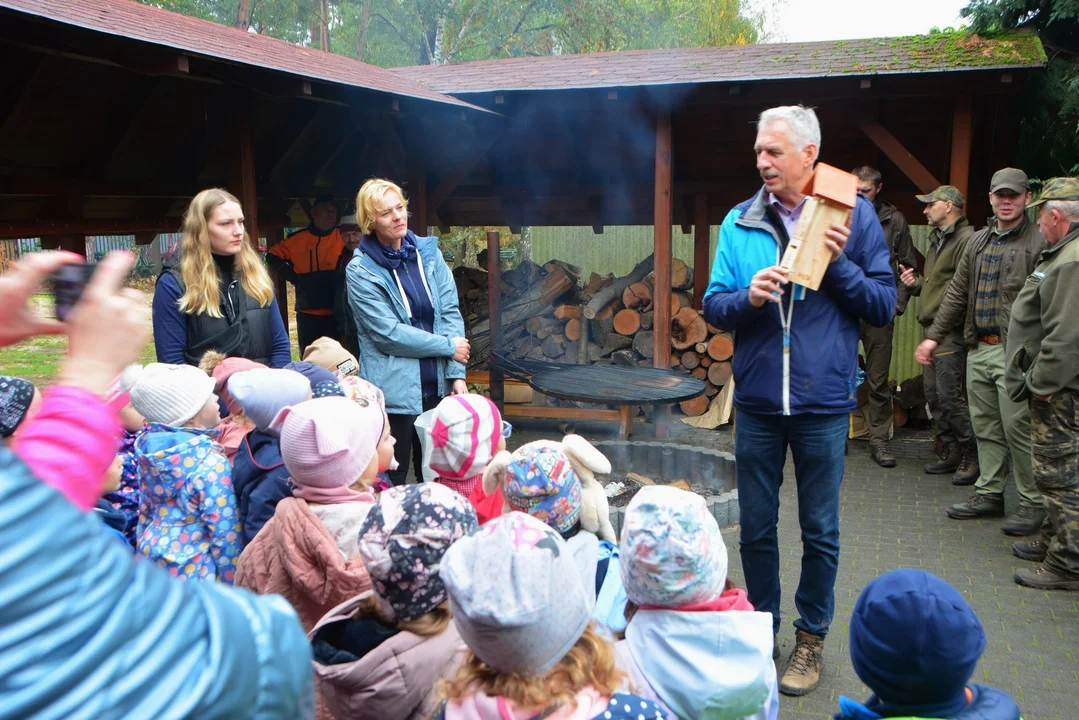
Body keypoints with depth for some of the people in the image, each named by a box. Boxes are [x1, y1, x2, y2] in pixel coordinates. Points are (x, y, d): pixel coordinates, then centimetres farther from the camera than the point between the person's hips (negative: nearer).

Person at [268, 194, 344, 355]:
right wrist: (291, 275, 1)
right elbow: (273, 256, 13)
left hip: (336, 312, -1)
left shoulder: (343, 236, 0)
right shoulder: (298, 239, 5)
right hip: (307, 313, 2)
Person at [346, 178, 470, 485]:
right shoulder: (361, 270, -8)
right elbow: (389, 333, -14)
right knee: (393, 476, 7)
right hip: (394, 388, -4)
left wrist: (456, 373, -8)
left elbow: (450, 312, 0)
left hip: (437, 383, 4)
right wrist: (449, 346, -10)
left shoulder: (429, 253, 3)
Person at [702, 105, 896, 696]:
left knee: (820, 531, 11)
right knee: (756, 529, 13)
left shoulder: (853, 216, -3)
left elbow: (884, 305, -3)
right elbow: (714, 305, 3)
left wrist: (839, 265, -17)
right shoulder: (740, 222, 3)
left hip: (823, 403, -2)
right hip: (757, 402, 2)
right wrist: (748, 297, -17)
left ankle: (811, 637, 31)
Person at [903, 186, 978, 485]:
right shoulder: (938, 240, 21)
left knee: (949, 395, -10)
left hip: (951, 330, -10)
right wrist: (916, 283, 10)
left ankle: (972, 456, 2)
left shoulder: (966, 239, -12)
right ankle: (950, 452, 20)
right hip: (933, 327, 10)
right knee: (934, 394, 11)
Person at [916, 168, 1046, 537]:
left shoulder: (1038, 242, -6)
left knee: (1018, 428, -4)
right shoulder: (978, 241, 15)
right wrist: (933, 336, 15)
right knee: (985, 427, 13)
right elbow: (957, 293, 18)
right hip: (978, 350, 7)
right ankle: (989, 493, 24)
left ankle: (1033, 502, 10)